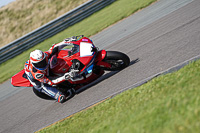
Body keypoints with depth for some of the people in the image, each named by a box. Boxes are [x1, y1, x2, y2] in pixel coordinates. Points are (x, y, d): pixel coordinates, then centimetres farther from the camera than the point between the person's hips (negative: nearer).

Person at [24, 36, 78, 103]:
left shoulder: (44, 56, -28)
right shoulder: (36, 74, -43)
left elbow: (54, 48, -13)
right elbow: (51, 82, -39)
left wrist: (67, 41, -21)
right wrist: (65, 77, -49)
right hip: (40, 84, -7)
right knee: (61, 98, -26)